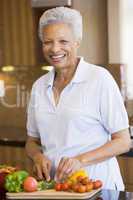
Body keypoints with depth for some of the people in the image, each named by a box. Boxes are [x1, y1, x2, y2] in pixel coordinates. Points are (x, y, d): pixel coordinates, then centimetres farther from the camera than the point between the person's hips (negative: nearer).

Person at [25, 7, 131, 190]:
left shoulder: (99, 78, -4)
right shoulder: (39, 86, 11)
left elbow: (123, 142, -3)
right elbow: (32, 141, 19)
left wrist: (81, 160, -15)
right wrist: (38, 156, -2)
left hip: (97, 184, -4)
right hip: (53, 185, 4)